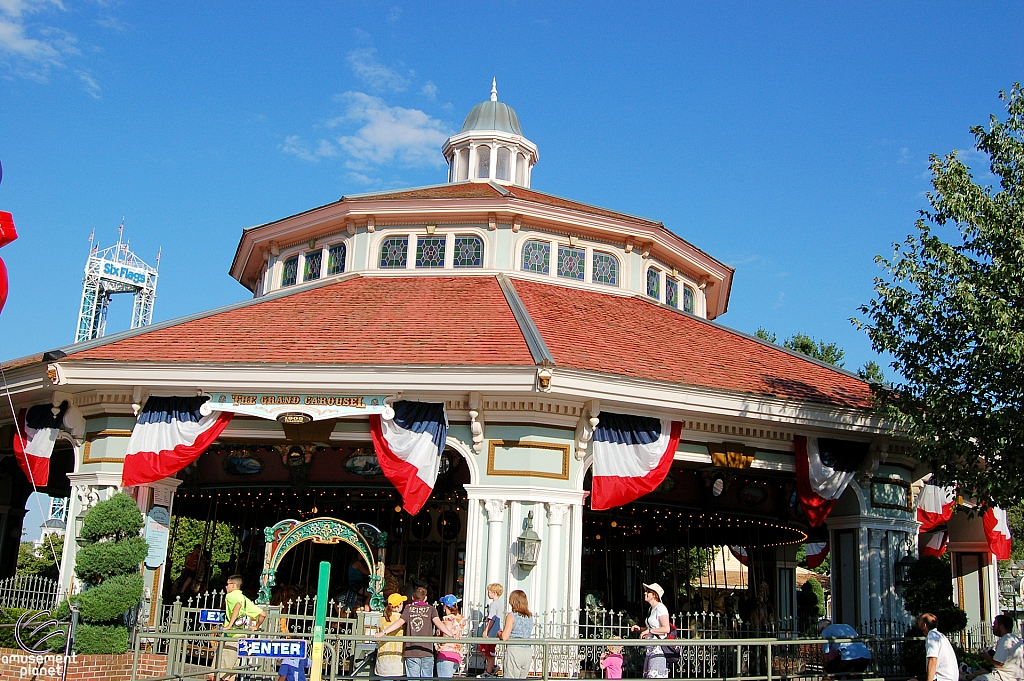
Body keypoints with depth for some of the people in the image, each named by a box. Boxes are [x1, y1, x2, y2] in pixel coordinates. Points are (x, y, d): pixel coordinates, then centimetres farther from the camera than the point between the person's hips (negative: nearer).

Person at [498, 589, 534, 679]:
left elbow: (504, 637, -14)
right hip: (528, 651, 6)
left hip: (514, 651, -6)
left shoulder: (512, 616, -8)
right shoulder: (530, 616, 9)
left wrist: (499, 633, 8)